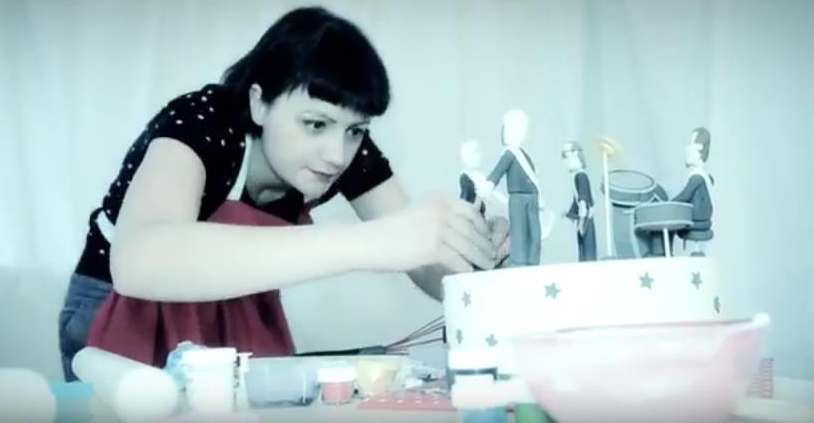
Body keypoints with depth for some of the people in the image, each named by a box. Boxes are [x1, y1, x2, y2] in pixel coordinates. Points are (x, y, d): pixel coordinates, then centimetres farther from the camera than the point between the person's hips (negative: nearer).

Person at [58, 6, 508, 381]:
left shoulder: (345, 148, -16)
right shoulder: (197, 123, -32)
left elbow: (430, 271, -15)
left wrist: (477, 257, -41)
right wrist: (367, 242, -61)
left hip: (239, 319, 4)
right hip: (132, 320, -4)